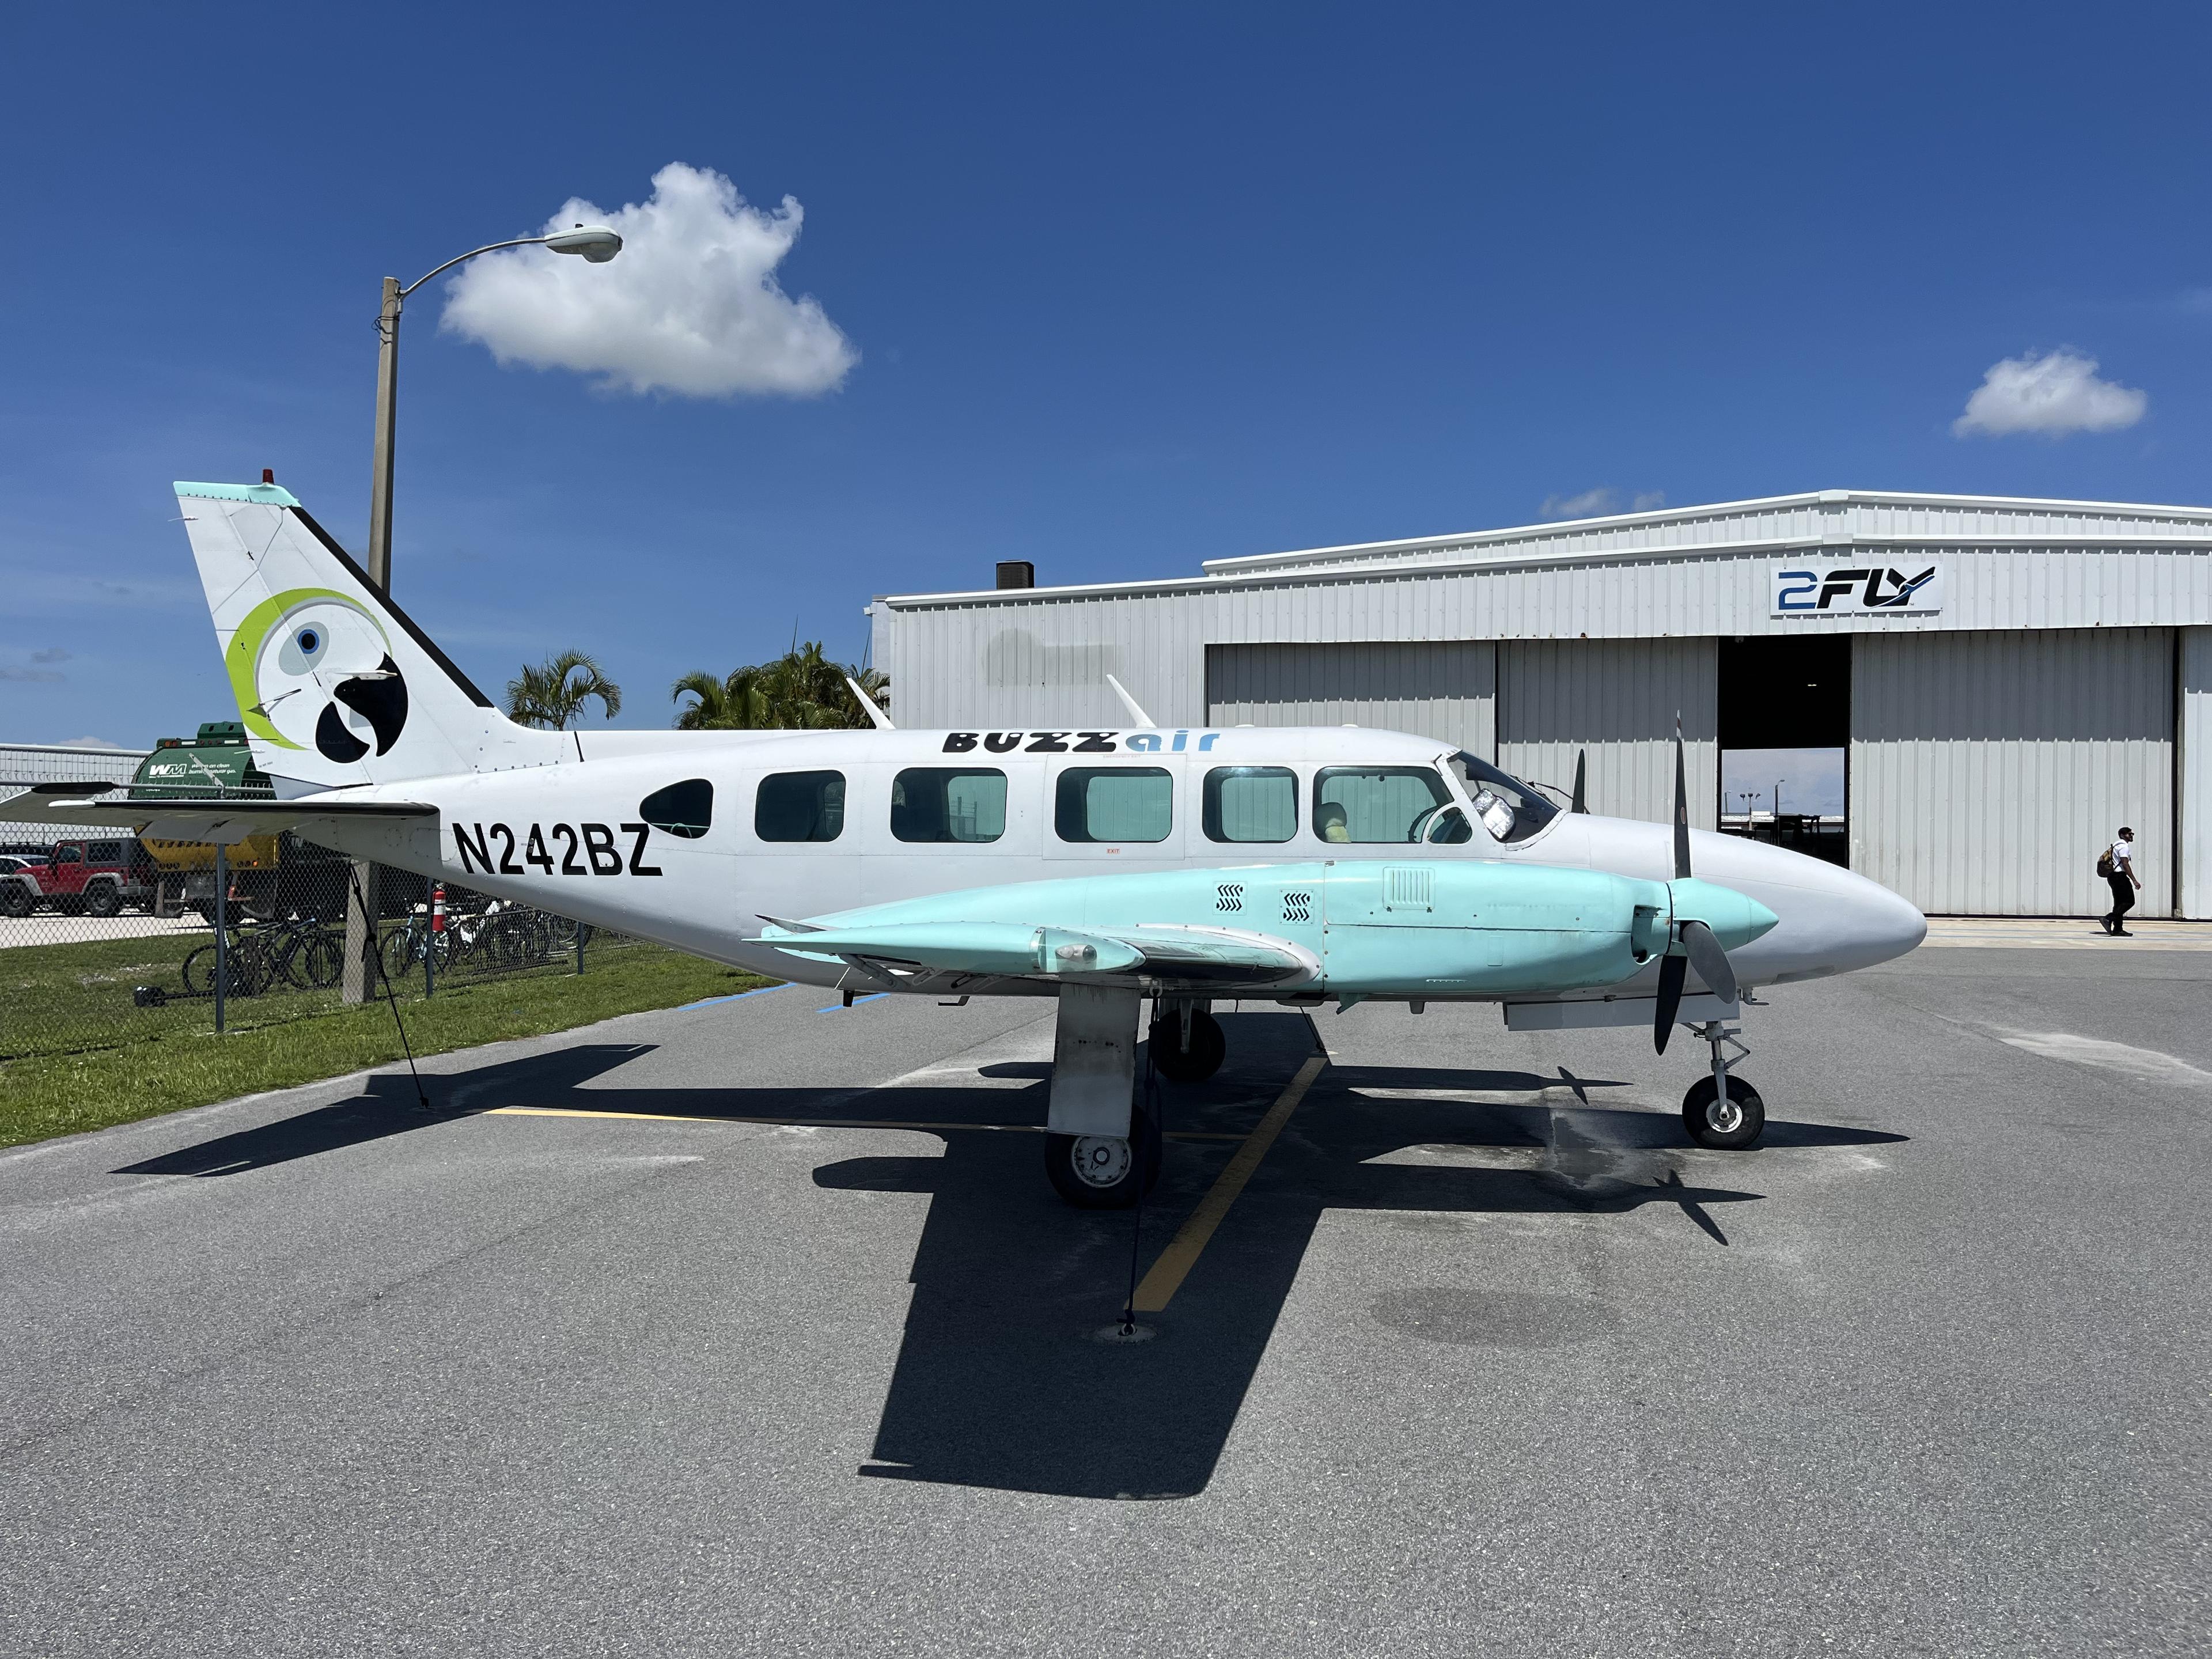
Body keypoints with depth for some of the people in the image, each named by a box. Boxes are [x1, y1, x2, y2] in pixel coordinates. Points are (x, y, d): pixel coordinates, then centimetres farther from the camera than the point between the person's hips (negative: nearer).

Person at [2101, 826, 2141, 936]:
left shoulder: (2117, 846, 21)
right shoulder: (2124, 846, -11)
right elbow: (2125, 865, -19)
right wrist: (2134, 881, -21)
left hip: (2113, 876, 11)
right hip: (2120, 876, -11)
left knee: (2119, 903, 9)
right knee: (2129, 901, -10)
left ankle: (2117, 930, 8)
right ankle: (2108, 919, -18)